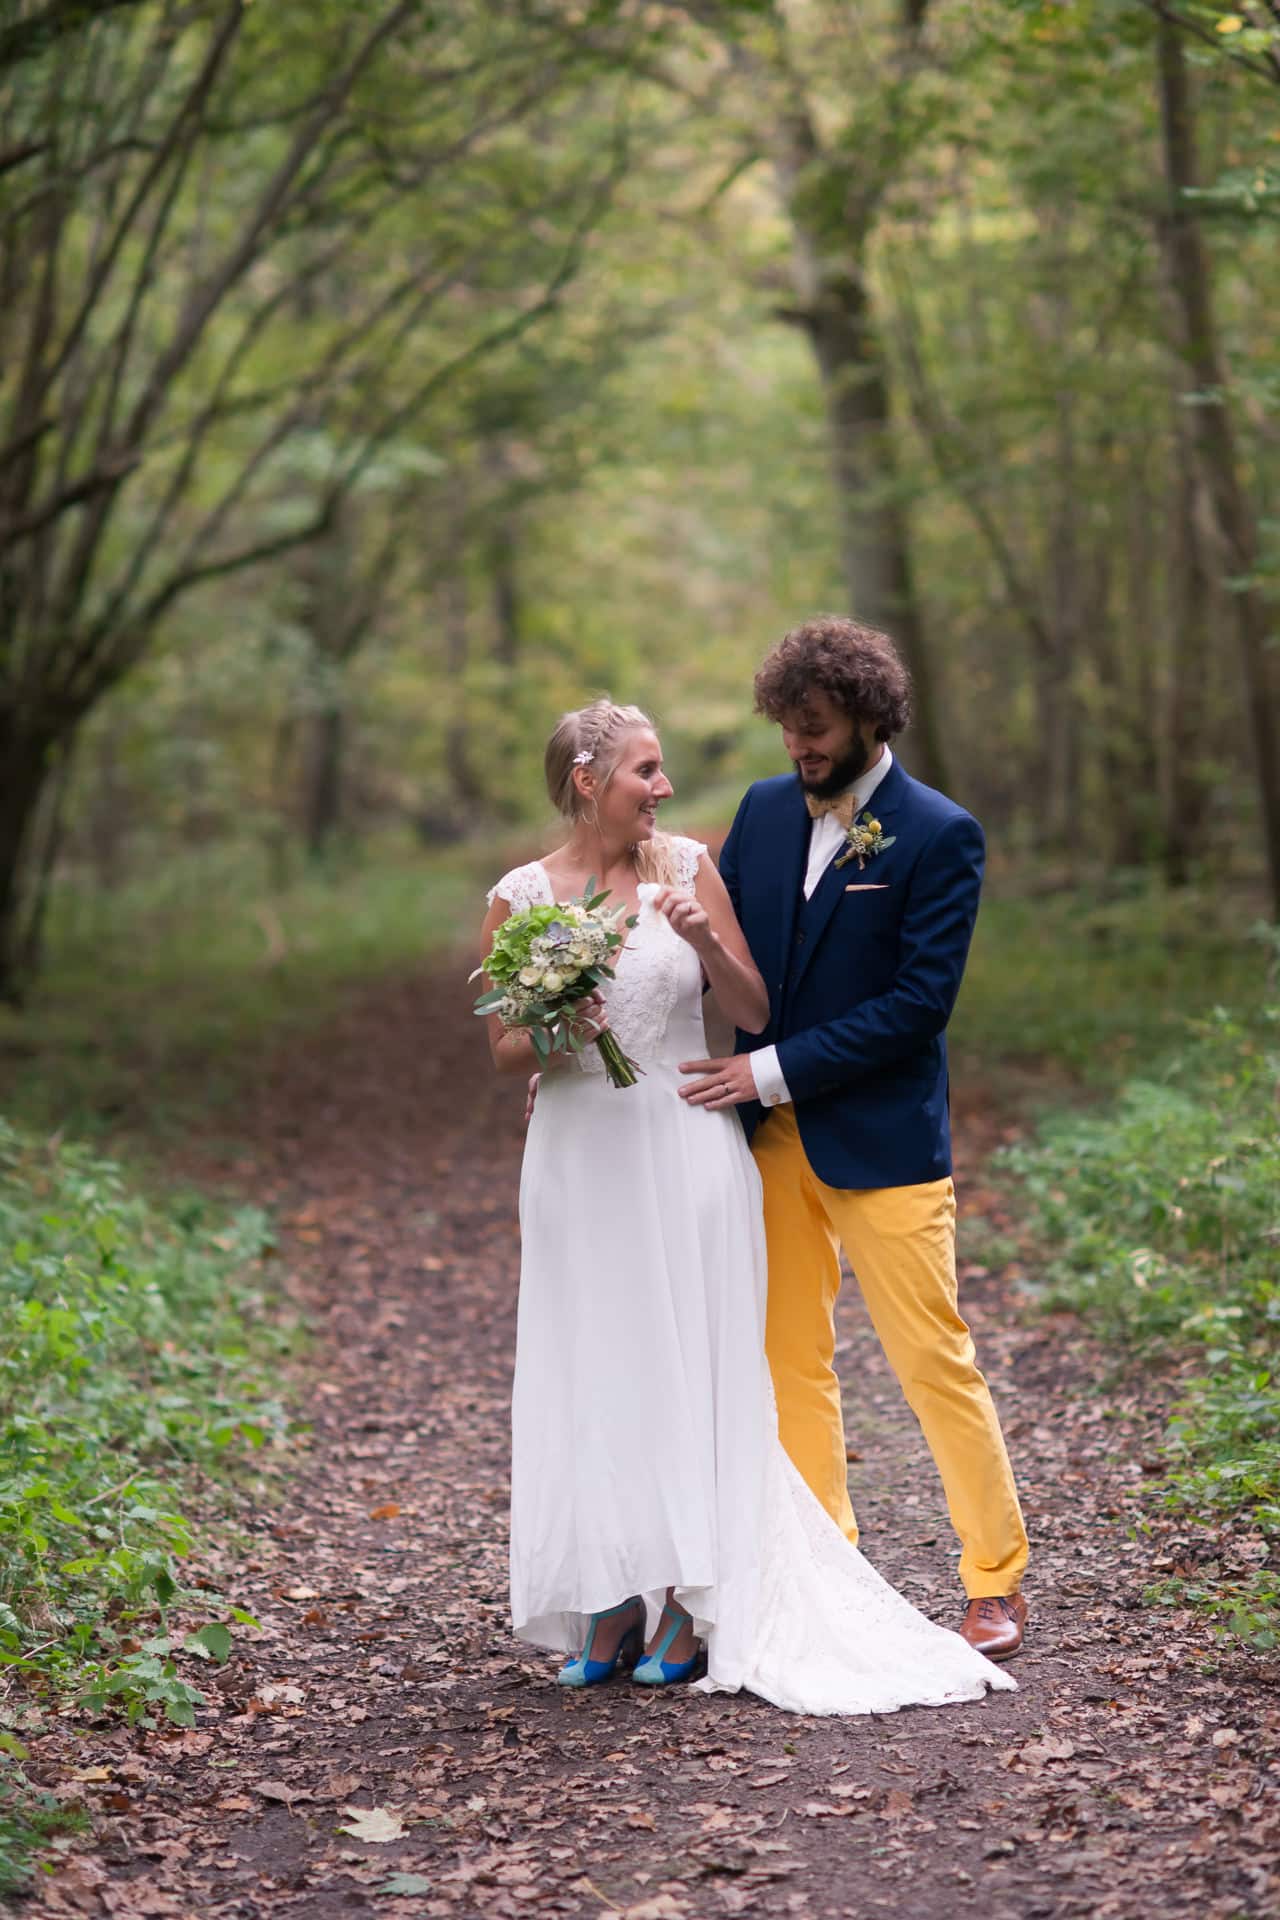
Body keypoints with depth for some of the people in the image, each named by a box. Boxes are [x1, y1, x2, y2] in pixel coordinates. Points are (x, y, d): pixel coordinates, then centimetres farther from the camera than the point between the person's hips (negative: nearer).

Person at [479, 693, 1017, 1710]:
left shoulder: (688, 866, 0)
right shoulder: (520, 896, 0)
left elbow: (755, 1013, -1)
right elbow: (504, 1049, 5)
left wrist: (705, 941, -18)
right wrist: (558, 1032, -16)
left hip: (683, 1153, -1)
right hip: (580, 1158, 1)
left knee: (689, 1369, 3)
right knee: (590, 1377, 5)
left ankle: (694, 1607, 13)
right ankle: (612, 1604, 16)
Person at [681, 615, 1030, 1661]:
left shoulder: (940, 836, -10)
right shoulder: (765, 809, 7)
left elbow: (920, 1001, -15)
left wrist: (776, 1068, -18)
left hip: (882, 1141, -5)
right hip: (772, 1139, 6)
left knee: (936, 1361, -1)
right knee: (793, 1362, 10)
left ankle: (999, 1581, 13)